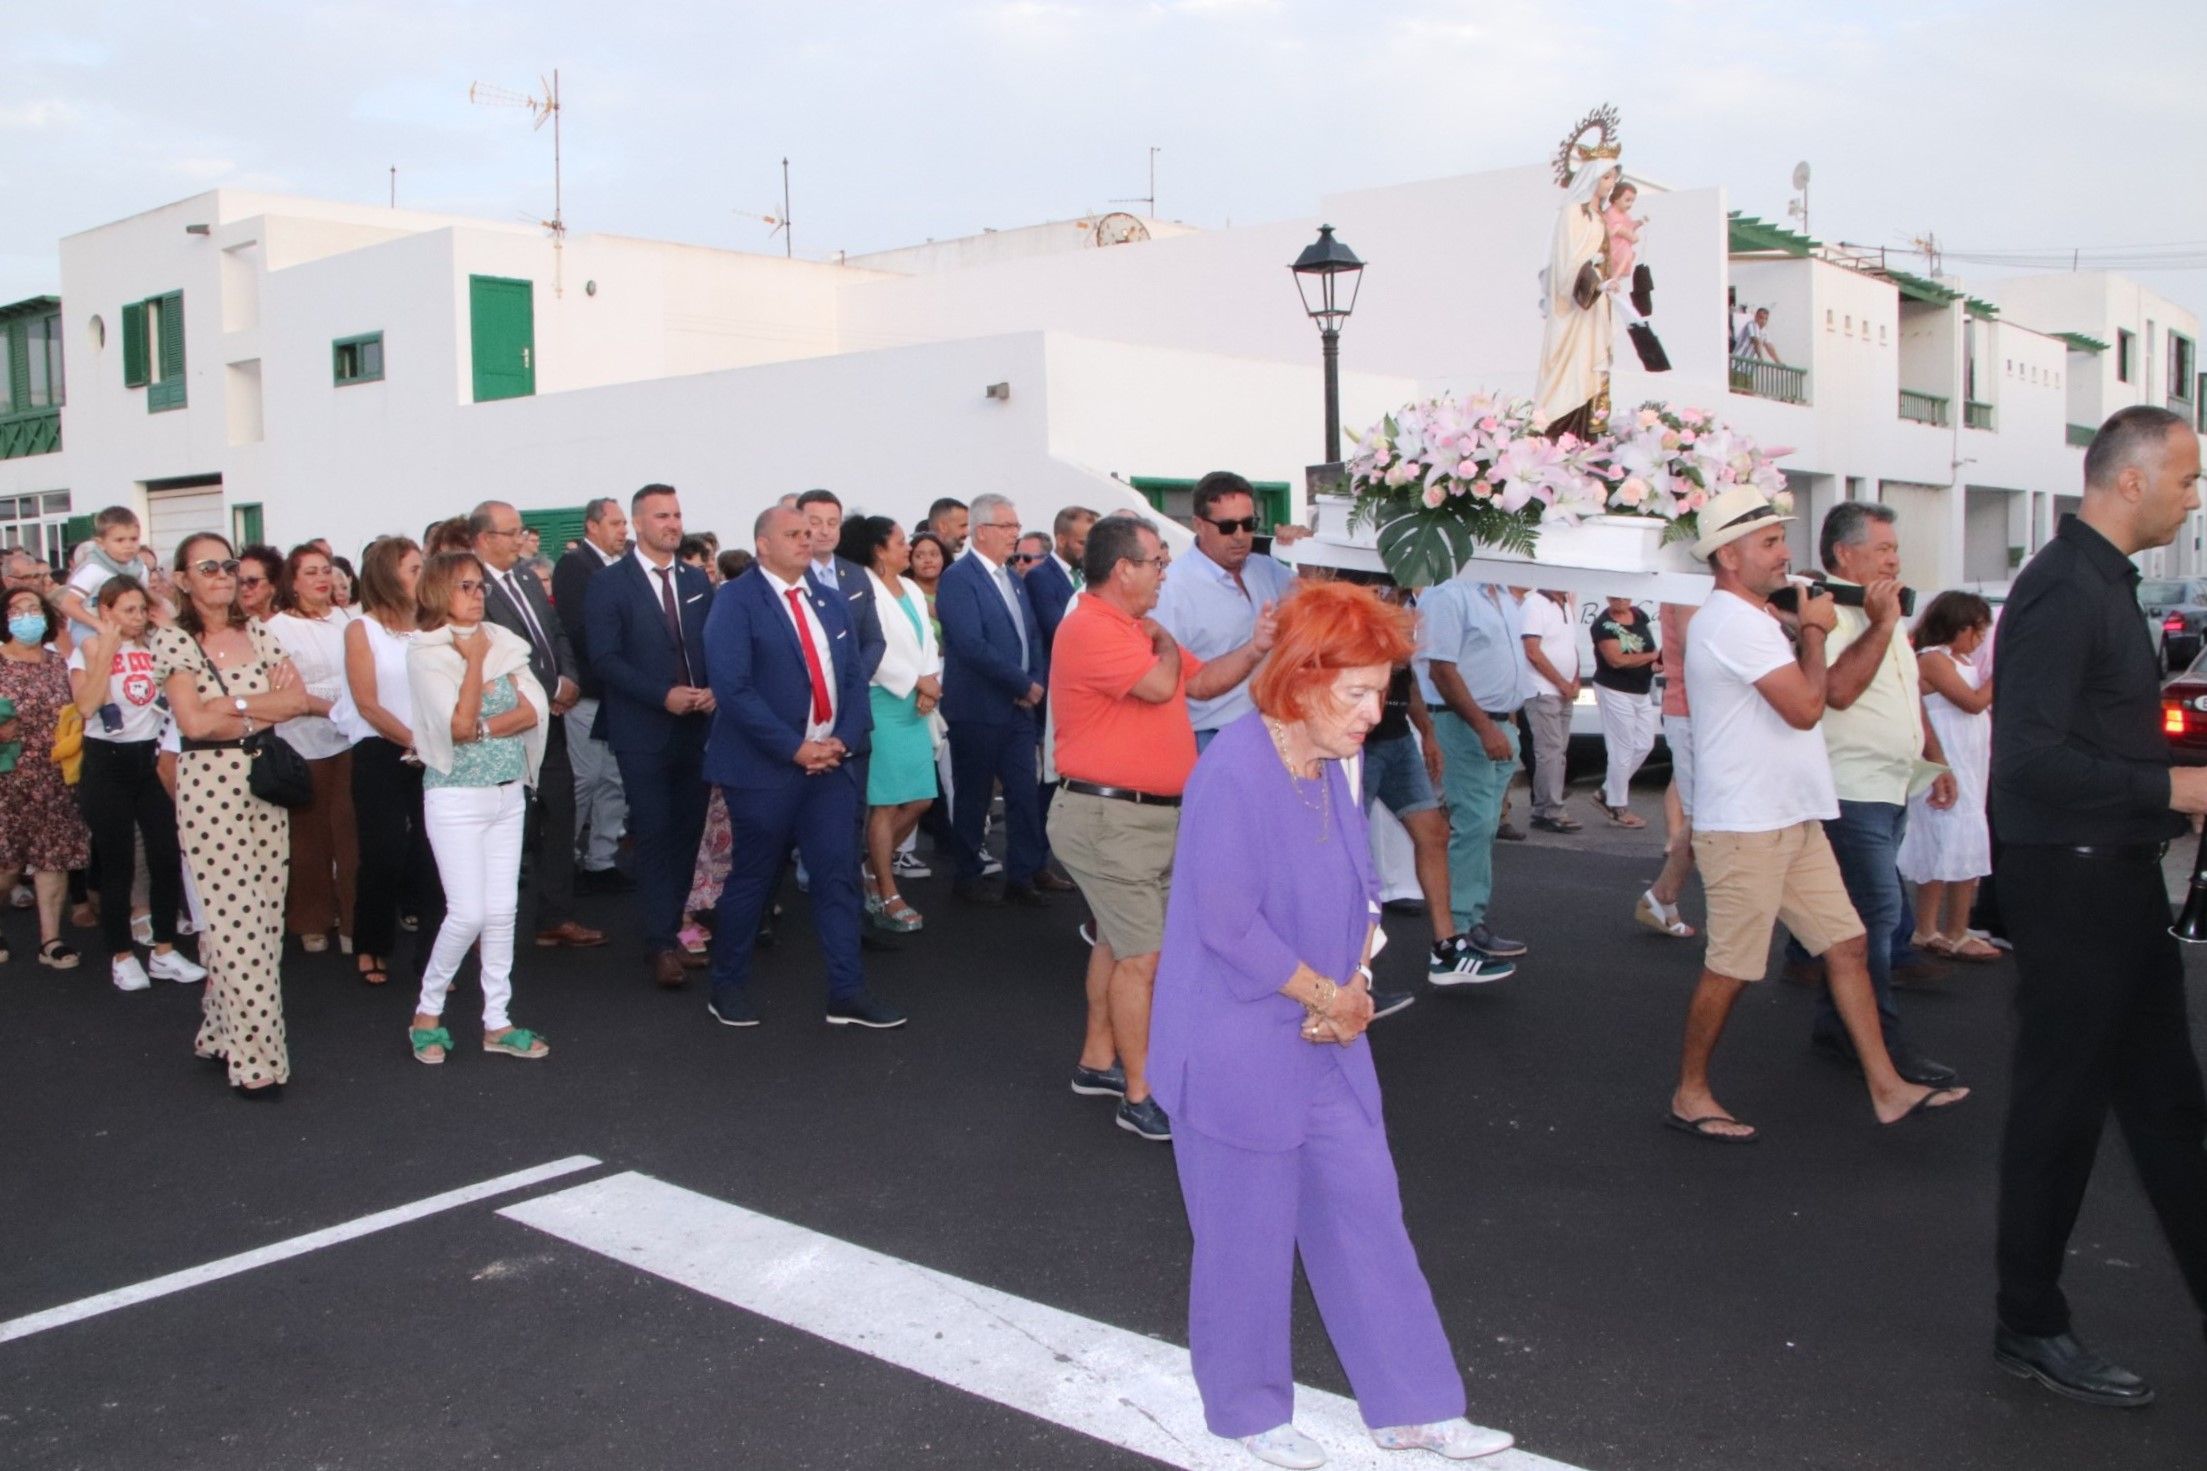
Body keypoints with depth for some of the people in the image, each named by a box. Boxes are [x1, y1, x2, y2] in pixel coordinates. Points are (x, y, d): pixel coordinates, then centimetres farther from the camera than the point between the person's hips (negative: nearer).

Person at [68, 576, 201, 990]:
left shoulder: (155, 647, 8)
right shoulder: (90, 650, -4)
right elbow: (86, 705, -19)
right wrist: (106, 648, -17)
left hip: (152, 758, 4)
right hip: (108, 762, -4)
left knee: (167, 856, 2)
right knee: (117, 864, 3)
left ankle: (164, 950, 14)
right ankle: (122, 955, 15)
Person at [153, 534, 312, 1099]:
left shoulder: (257, 632, 11)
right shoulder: (173, 641, -2)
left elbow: (298, 699, 1)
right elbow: (193, 721, -12)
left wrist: (232, 703, -10)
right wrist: (264, 710, -6)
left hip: (265, 782, 5)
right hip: (209, 786, -5)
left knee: (266, 915, 5)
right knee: (233, 921, -5)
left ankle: (221, 1030, 21)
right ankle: (254, 1057, 0)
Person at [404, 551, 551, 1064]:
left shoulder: (503, 643, 6)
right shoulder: (426, 653, -8)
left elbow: (533, 710, -3)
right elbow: (458, 724, -17)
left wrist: (482, 727, -15)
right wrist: (474, 660, -11)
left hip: (508, 791, 5)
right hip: (457, 795, -5)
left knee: (502, 911, 7)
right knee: (468, 912, -7)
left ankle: (496, 1022, 16)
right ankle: (427, 1011, 14)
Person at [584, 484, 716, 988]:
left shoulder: (697, 581, 11)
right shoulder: (610, 583, -4)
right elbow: (605, 657, -11)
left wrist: (712, 690, -7)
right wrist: (664, 695, -18)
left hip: (695, 726, 5)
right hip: (643, 730, -5)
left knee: (687, 831, 8)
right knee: (654, 835, -3)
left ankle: (669, 930, 21)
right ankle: (661, 945, 3)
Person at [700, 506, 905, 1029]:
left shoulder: (832, 602, 13)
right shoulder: (736, 601, -8)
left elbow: (854, 677, 12)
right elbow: (732, 687, -17)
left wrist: (844, 739, -6)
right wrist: (794, 748, -18)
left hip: (831, 763, 6)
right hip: (764, 766, -5)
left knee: (840, 875, 3)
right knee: (753, 878, 6)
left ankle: (847, 993, 9)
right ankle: (729, 987, 23)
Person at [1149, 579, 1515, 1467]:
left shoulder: (1333, 766, 3)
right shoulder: (1233, 773, -22)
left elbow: (1360, 891, 10)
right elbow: (1229, 925, -23)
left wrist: (1356, 985, -7)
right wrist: (1327, 997, -13)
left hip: (1326, 1044, 8)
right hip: (1237, 1050, -7)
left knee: (1366, 1212, 13)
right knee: (1249, 1234, 7)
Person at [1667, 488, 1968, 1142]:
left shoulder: (1751, 620, 18)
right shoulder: (1734, 622, -17)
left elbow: (1800, 700, 24)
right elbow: (1804, 707, -20)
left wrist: (1799, 629, 10)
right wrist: (1813, 629, -6)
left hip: (1791, 821, 10)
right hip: (1745, 827, -10)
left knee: (1847, 945, 9)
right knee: (1730, 968, -2)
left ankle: (1886, 1088, 14)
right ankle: (1690, 1097, 11)